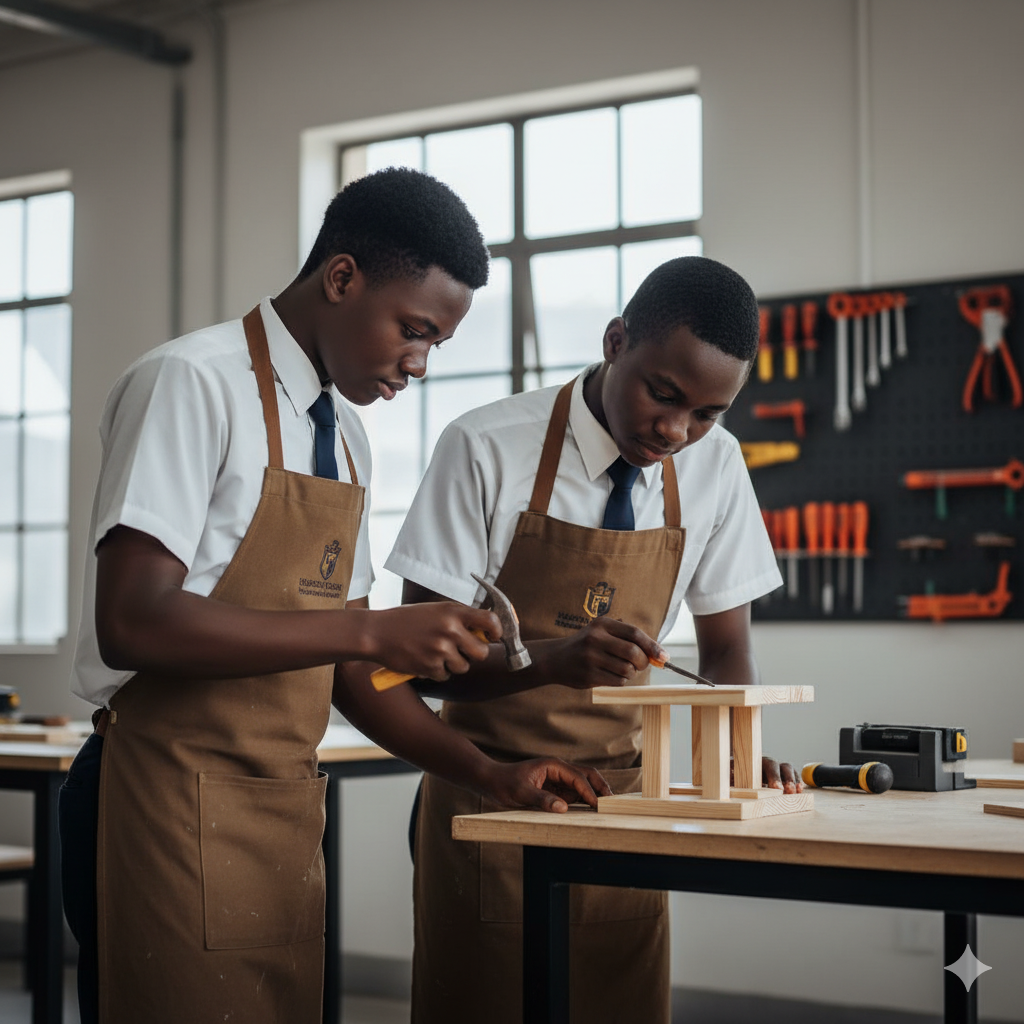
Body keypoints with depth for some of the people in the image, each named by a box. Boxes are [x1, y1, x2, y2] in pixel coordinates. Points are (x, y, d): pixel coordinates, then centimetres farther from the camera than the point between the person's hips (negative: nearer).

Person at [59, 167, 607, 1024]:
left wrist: (488, 774, 8)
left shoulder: (346, 438, 14)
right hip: (173, 803, -8)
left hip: (285, 808, 8)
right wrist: (371, 630, -23)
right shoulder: (193, 385, -11)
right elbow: (132, 622, -22)